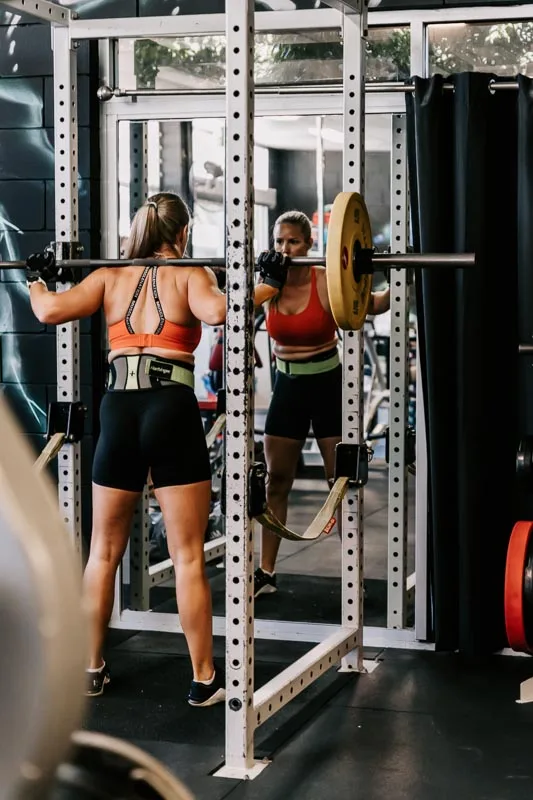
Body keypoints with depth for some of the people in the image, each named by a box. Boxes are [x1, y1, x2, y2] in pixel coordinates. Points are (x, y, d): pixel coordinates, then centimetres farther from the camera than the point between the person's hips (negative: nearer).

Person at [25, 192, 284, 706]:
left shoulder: (110, 277, 12)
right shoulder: (188, 275, 4)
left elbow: (49, 311, 2)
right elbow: (217, 312, -18)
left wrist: (37, 280, 22)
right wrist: (268, 286, -6)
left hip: (119, 412, 3)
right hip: (172, 411, -3)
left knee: (104, 552, 16)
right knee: (188, 556, 2)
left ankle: (91, 669, 23)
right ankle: (204, 679, 7)